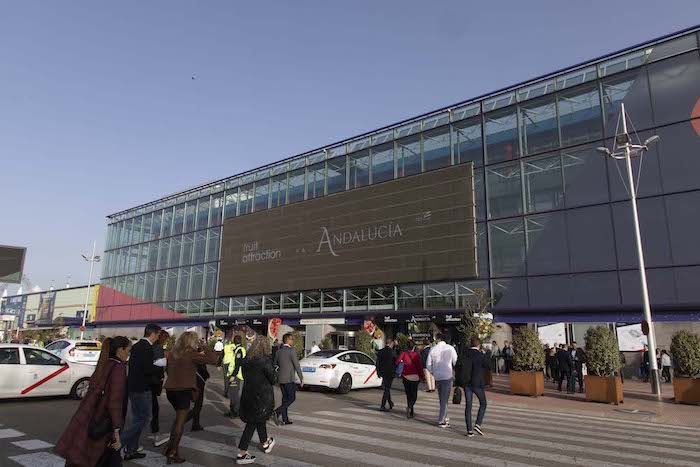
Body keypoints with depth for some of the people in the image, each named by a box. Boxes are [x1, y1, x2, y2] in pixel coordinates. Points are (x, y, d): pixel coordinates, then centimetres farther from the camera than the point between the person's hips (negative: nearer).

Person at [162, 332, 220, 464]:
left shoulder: (173, 353, 6)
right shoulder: (191, 354, -13)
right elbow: (214, 359, -17)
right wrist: (205, 347, -3)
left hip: (170, 389, 7)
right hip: (184, 390, -7)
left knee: (179, 417, 25)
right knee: (180, 421, 5)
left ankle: (171, 446, 28)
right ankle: (172, 453, 9)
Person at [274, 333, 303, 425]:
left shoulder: (278, 351, 9)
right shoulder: (292, 351, -13)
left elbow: (275, 364, 15)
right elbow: (297, 365, -12)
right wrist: (301, 378, -6)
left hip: (281, 378, 7)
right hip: (289, 379, -7)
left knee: (285, 398, 12)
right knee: (291, 398, 1)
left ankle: (285, 419, 13)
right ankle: (277, 412, -13)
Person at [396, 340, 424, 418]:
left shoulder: (403, 353, -2)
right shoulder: (416, 355, -6)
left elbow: (397, 362, -9)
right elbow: (419, 366, -5)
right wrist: (422, 377, 2)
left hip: (405, 377, 2)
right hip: (414, 377, -2)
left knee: (408, 394, 14)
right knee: (414, 395, 6)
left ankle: (411, 413, 20)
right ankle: (409, 407, -21)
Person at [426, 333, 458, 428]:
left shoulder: (433, 349, -1)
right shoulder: (450, 348, -8)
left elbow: (429, 365, 2)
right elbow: (456, 362, -5)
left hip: (437, 377, 3)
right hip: (447, 376, -3)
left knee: (441, 399, 17)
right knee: (444, 399, 3)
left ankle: (444, 418, 26)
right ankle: (441, 421, 3)